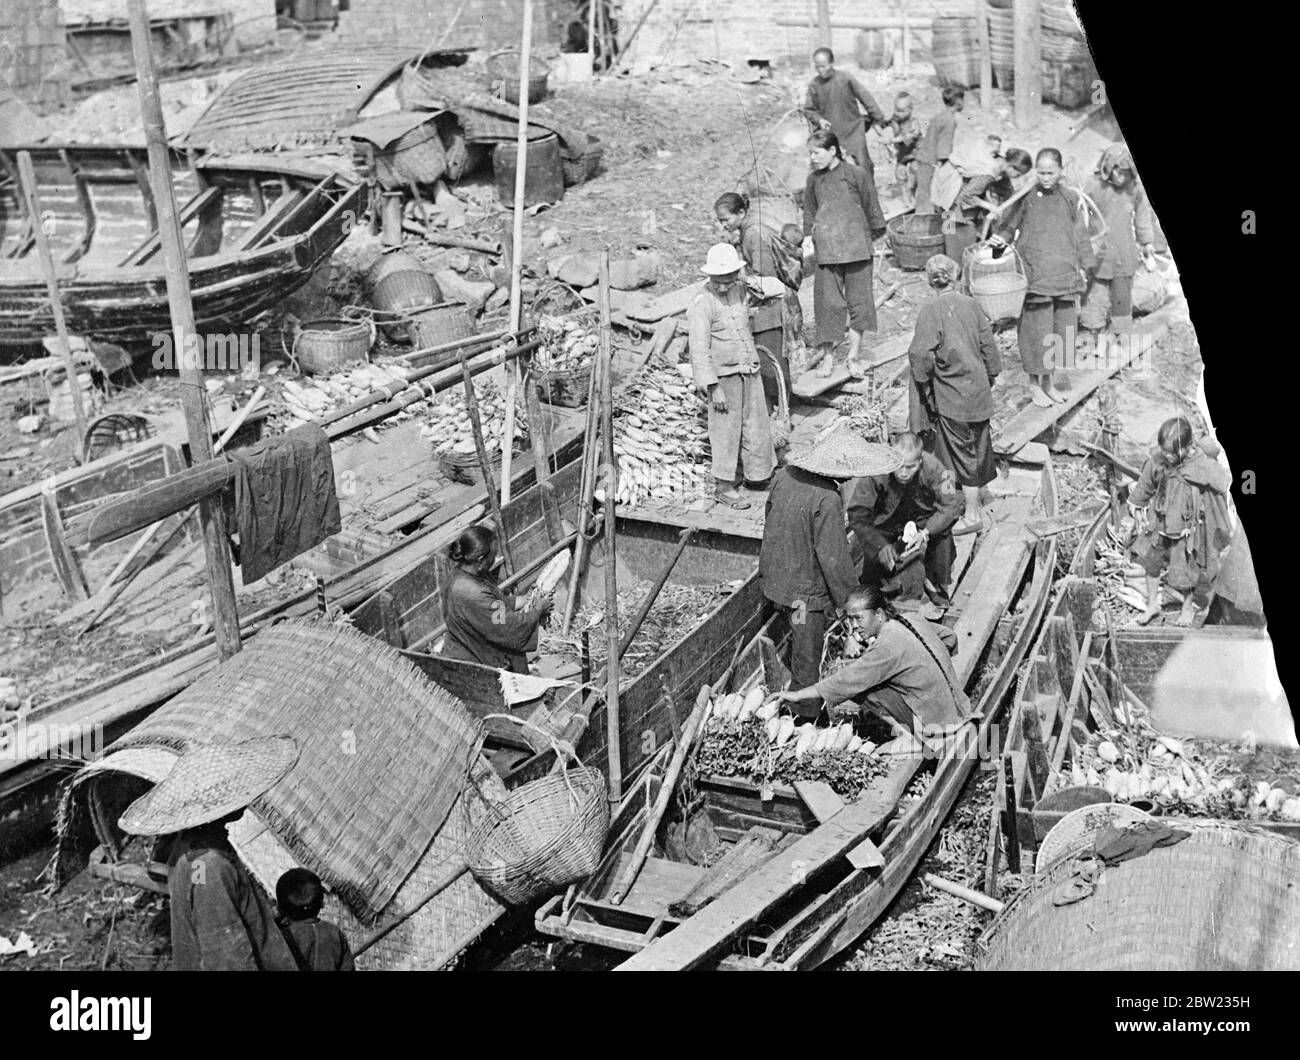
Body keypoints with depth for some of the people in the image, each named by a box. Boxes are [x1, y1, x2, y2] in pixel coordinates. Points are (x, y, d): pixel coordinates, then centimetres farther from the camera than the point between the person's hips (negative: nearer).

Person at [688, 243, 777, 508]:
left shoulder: (740, 290, 7)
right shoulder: (702, 305, -16)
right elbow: (699, 349, -19)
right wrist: (712, 387, -22)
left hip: (750, 371, 7)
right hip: (723, 376, -7)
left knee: (758, 425, 12)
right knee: (726, 431, -2)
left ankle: (758, 476, 26)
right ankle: (724, 487, 8)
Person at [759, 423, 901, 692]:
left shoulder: (784, 476, -6)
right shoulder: (827, 499, -29)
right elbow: (833, 557, -24)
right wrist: (850, 598, -12)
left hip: (776, 577, 8)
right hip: (805, 590, -8)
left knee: (799, 641, 27)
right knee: (808, 654, 11)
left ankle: (796, 693, 42)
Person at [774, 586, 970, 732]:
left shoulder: (889, 645, -19)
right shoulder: (914, 622, 5)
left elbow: (848, 680, -19)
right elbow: (949, 637, 21)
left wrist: (798, 695, -13)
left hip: (937, 724, -9)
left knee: (859, 687, -13)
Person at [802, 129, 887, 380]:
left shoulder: (857, 174, -3)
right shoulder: (814, 180, 8)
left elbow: (872, 208, 5)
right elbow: (809, 212, 19)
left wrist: (876, 235, 10)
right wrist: (808, 238, 12)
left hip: (857, 249, -2)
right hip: (826, 252, 2)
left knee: (858, 301, 3)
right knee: (828, 303, -1)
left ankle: (853, 355, 13)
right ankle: (827, 355, 7)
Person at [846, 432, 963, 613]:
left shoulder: (931, 467, -27)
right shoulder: (875, 471, -31)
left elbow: (952, 505, -21)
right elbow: (857, 515, -30)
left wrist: (925, 533, -35)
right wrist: (880, 545, -43)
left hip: (922, 521, 1)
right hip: (883, 524, -1)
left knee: (941, 533, -26)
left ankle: (938, 596, -8)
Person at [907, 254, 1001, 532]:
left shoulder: (930, 311, -15)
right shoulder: (971, 305, 0)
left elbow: (922, 355, -20)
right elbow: (988, 344, 6)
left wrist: (926, 390, -6)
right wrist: (989, 379, 18)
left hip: (951, 396, -5)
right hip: (978, 392, 5)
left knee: (961, 453, 3)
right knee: (977, 447, 16)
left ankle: (971, 515, 10)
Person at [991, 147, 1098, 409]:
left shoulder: (1071, 199, 9)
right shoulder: (1026, 198, 1)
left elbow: (1080, 235, 15)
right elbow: (1009, 225, 6)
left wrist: (1083, 267, 12)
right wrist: (1000, 238, -16)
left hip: (1065, 275, 3)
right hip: (1035, 276, -3)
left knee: (1062, 328, 6)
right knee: (1037, 329, -4)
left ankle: (1049, 380, 18)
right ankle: (1036, 385, 7)